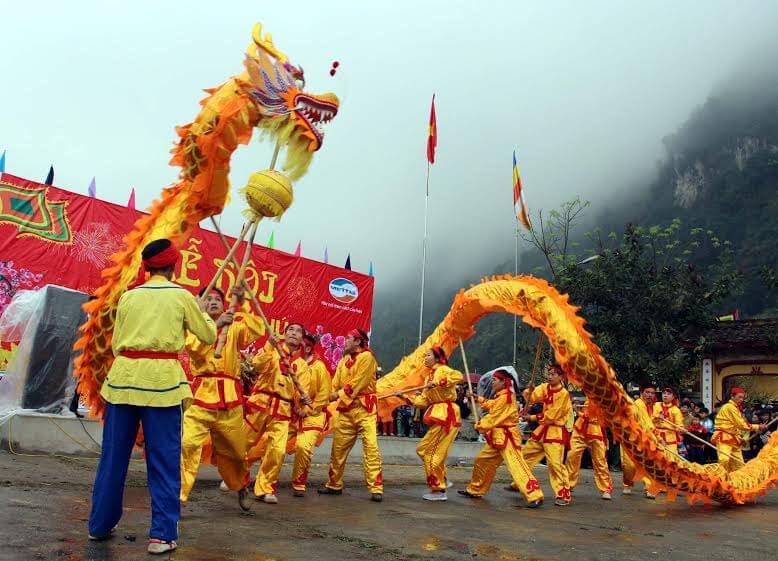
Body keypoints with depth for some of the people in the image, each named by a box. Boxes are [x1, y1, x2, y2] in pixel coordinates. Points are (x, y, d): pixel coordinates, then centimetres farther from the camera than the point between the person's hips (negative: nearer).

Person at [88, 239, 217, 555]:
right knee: (163, 460, 2)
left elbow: (116, 345, 14)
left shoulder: (128, 296, 11)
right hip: (162, 378, -4)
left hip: (123, 375, 4)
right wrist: (202, 312, 29)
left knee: (113, 455, 14)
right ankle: (162, 534, 3)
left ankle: (100, 525, 27)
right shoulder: (181, 296, 2)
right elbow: (208, 336, 11)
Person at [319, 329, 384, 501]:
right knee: (338, 447, 11)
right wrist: (331, 394, -7)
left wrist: (340, 394, -13)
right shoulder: (344, 359, 15)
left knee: (370, 446, -13)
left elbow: (358, 382, -15)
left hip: (364, 408, -7)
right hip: (346, 409, 7)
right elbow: (336, 382, 11)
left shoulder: (367, 357, -8)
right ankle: (334, 485, 24)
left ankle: (376, 489, -9)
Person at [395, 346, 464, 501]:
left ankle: (438, 491, 6)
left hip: (446, 416, -9)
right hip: (440, 417, 9)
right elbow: (423, 401, 15)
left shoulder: (442, 370, -8)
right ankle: (442, 480, 23)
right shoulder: (430, 376, 18)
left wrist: (438, 382, -29)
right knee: (423, 449, 13)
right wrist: (404, 396, 11)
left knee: (430, 452, -4)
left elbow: (459, 376, -28)